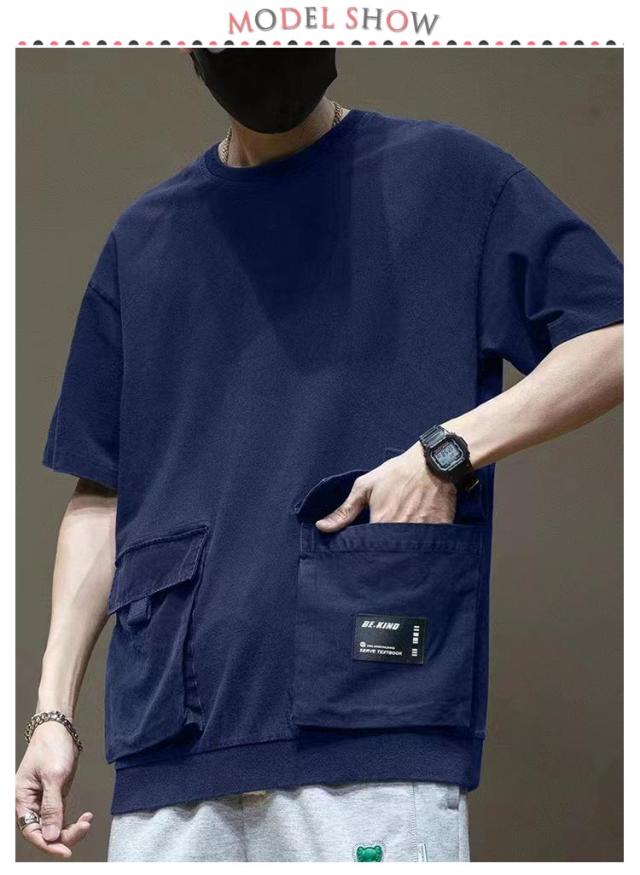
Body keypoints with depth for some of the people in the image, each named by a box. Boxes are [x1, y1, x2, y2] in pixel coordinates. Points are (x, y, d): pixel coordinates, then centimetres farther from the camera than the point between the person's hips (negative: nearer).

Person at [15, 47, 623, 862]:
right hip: (169, 734, 4)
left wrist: (445, 452, -10)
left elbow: (613, 338, 1)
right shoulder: (143, 238, 21)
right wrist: (53, 710, 12)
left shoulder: (447, 175, 8)